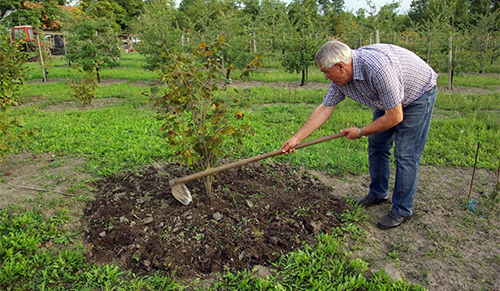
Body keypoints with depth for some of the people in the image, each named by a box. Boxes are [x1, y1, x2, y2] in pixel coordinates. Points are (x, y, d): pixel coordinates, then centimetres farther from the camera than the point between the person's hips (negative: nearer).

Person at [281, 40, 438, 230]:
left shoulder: (378, 68, -40)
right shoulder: (340, 78, -17)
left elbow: (394, 117, -31)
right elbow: (324, 109, -8)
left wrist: (360, 132, -18)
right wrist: (296, 138, -9)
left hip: (419, 93, -7)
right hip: (387, 100, 8)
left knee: (405, 155, -8)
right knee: (376, 146, 11)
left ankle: (402, 210, 6)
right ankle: (378, 194, 29)